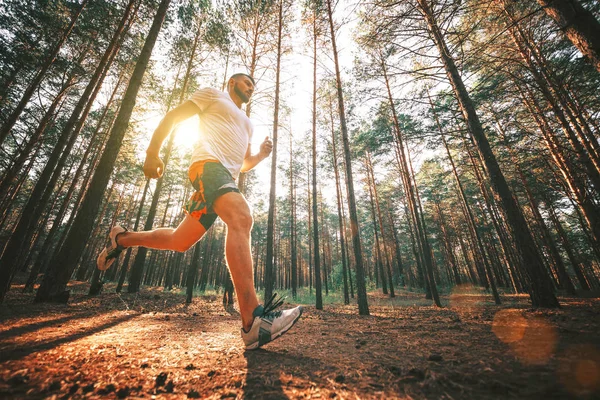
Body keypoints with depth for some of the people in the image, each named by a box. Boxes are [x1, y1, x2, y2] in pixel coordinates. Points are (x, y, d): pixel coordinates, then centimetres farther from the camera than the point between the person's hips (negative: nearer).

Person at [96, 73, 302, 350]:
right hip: (208, 163, -8)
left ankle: (122, 239, 31)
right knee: (241, 218, -34)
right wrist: (152, 153, -2)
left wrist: (262, 154, 13)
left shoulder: (247, 123, 35)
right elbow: (173, 117, 9)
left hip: (227, 178, 8)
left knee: (179, 241, 6)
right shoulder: (213, 95, 18)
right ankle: (253, 321, -39)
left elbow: (244, 165, 34)